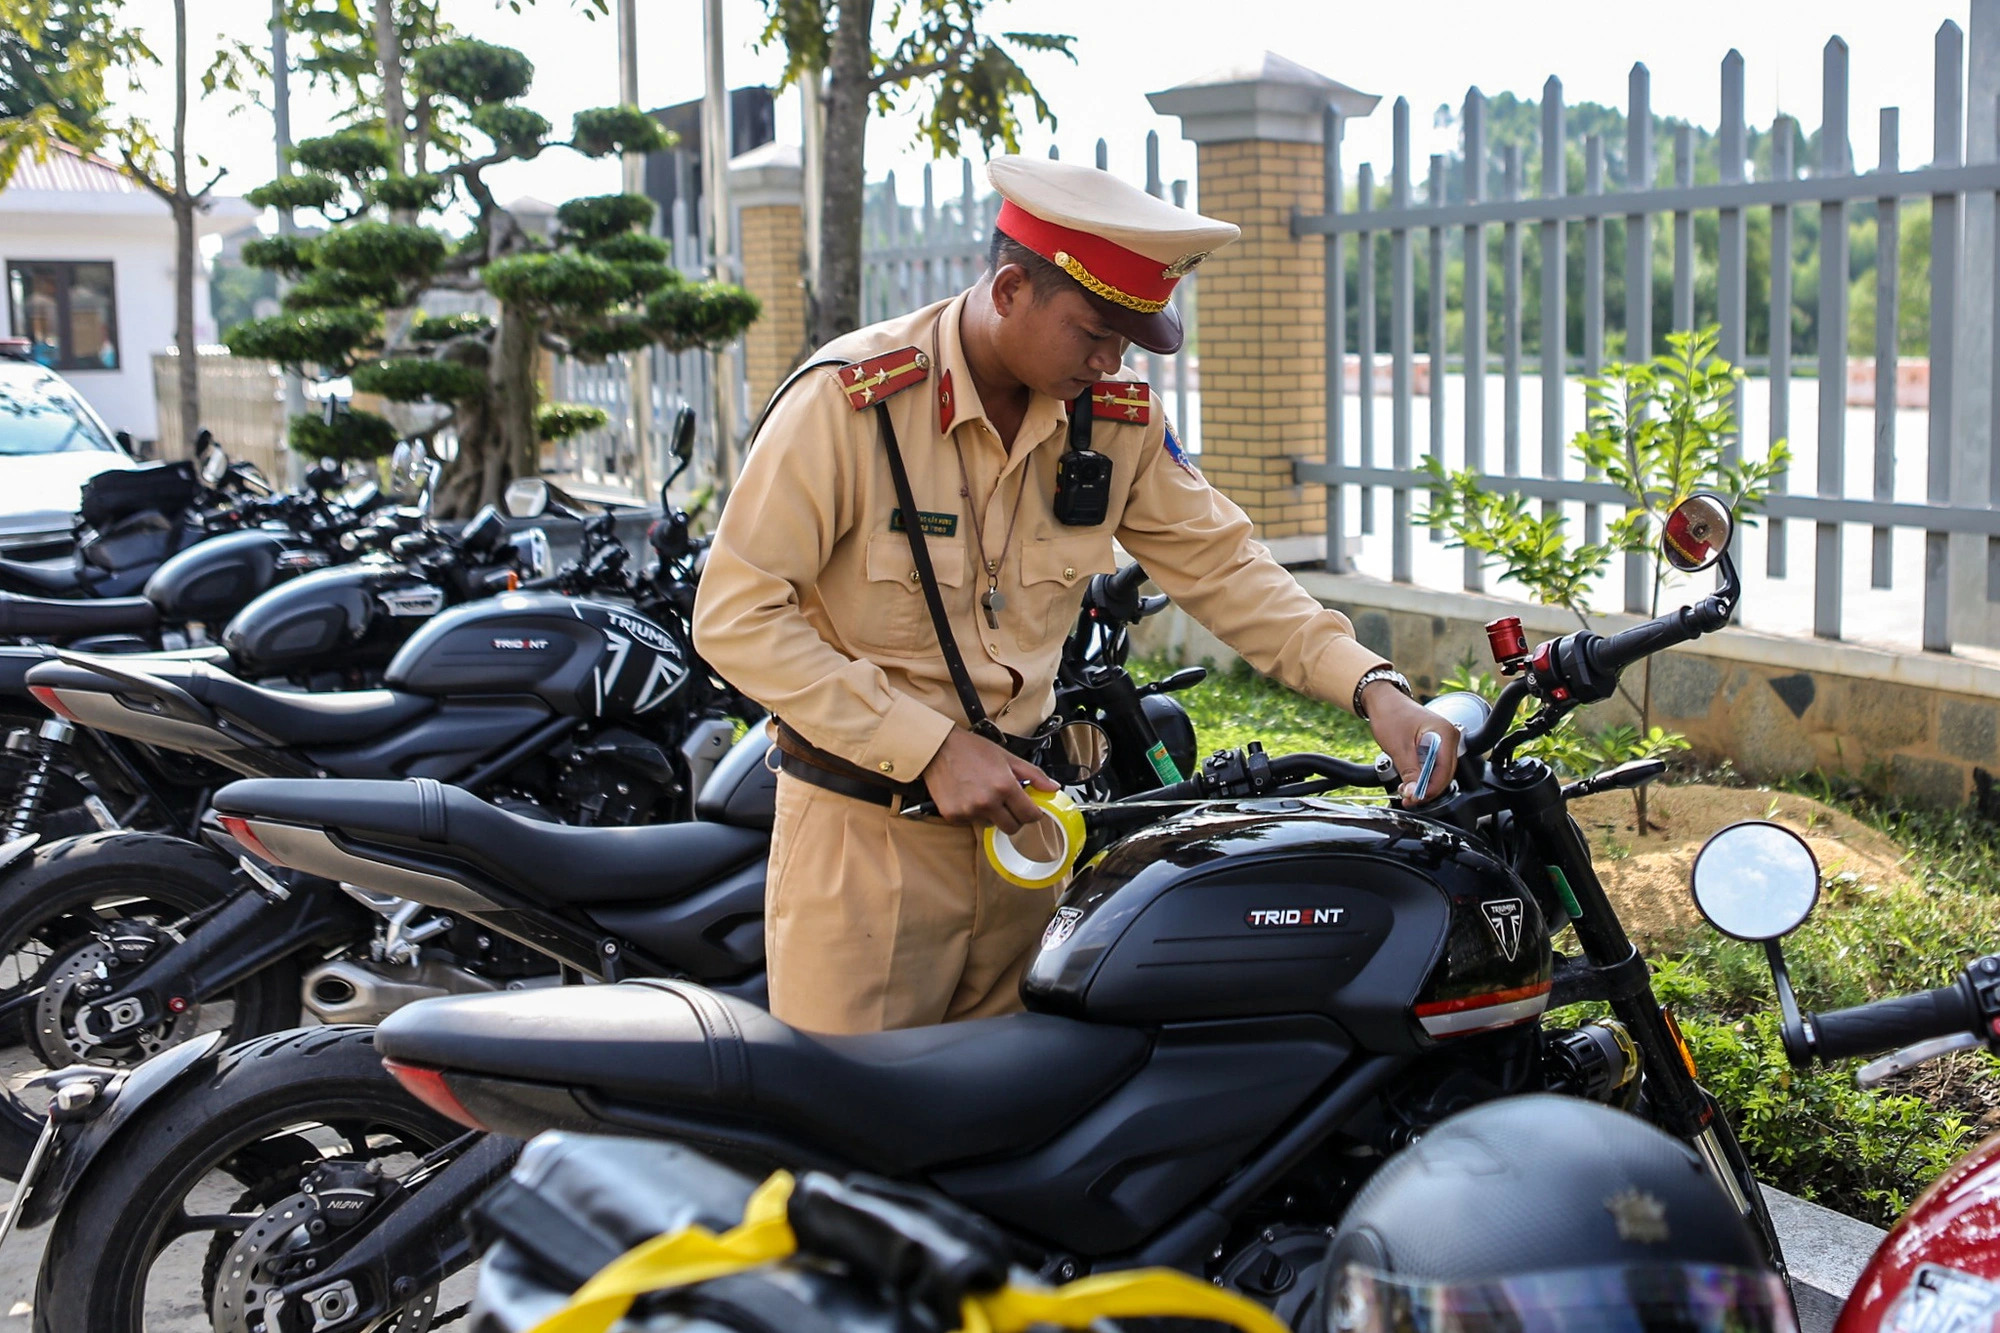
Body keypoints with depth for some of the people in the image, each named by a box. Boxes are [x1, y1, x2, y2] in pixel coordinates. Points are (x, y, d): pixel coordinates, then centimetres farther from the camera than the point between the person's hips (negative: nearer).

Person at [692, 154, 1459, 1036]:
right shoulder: (848, 402, -16)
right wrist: (932, 747, -19)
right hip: (866, 823, -5)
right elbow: (735, 615, -17)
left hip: (1016, 814, 5)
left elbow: (1218, 563, 6)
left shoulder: (1118, 418, 0)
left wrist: (1370, 685, -9)